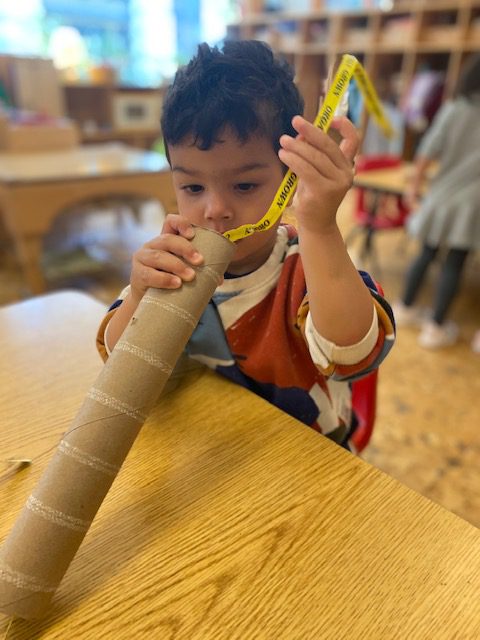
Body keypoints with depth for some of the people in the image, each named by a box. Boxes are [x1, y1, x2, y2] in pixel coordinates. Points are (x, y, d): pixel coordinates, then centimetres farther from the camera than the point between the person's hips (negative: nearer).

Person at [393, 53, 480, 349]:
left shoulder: (453, 109, 0)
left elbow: (427, 154, -2)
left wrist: (415, 187, 8)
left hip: (442, 196, 3)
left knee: (427, 254, 16)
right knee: (454, 263, 4)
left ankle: (406, 308, 29)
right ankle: (436, 328, 9)